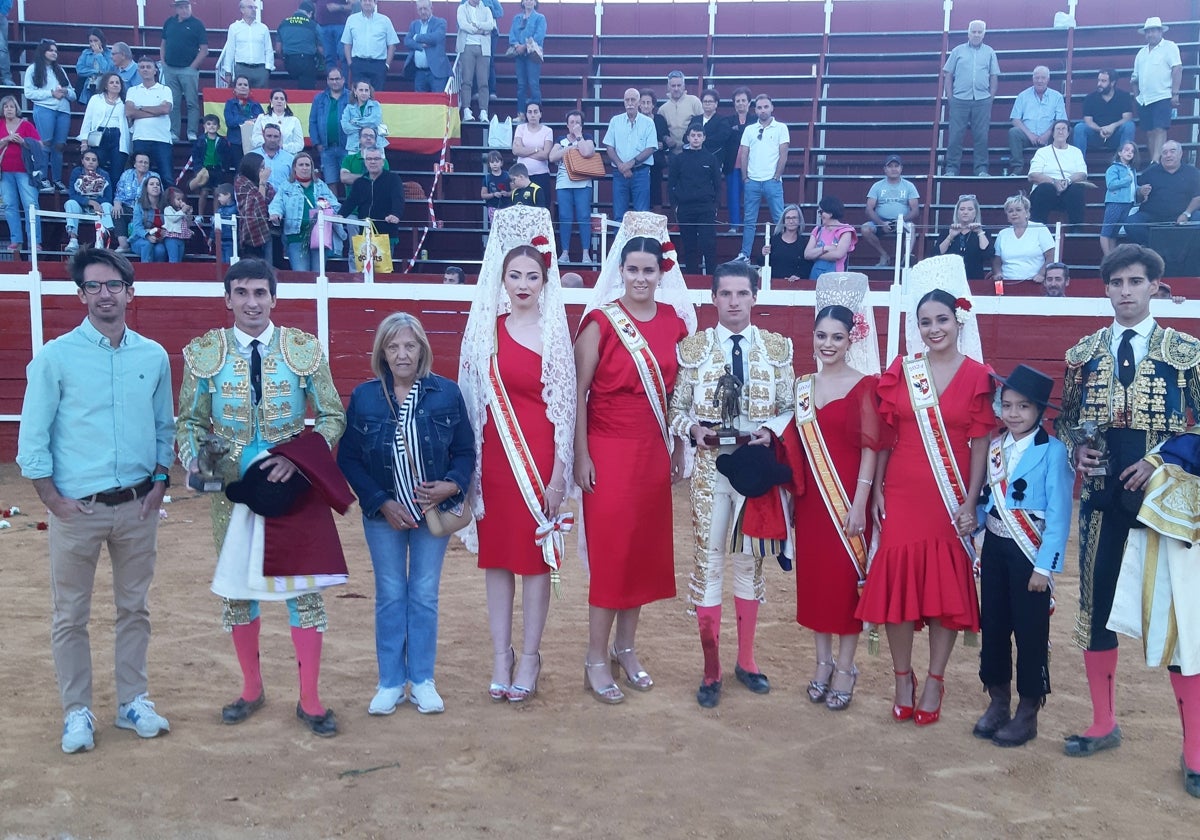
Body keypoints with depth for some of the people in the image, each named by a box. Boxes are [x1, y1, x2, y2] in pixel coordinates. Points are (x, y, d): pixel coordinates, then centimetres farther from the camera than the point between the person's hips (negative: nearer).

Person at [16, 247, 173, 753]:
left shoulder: (154, 356, 3)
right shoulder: (55, 357, -6)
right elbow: (32, 439, -5)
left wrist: (159, 484, 1)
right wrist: (54, 501, -9)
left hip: (137, 506, 3)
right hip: (77, 508, -3)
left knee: (135, 608, 13)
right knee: (71, 616, 6)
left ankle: (133, 703, 26)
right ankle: (77, 713, 20)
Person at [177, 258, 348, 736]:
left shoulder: (304, 349, -2)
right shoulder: (204, 353, 0)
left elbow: (333, 417, 0)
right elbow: (190, 420, 6)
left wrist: (299, 456, -16)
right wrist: (192, 457, -15)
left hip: (294, 486, -1)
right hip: (232, 487, 1)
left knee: (304, 587, 2)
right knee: (236, 588, 12)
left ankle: (309, 699, 15)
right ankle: (251, 689, 31)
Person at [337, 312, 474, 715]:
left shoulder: (446, 393, -6)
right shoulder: (363, 397, -6)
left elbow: (465, 451, -1)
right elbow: (348, 458, -4)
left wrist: (453, 485, -19)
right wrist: (381, 502, -12)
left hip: (433, 511, 0)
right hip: (384, 514, 0)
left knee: (425, 595, 9)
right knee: (390, 596, 9)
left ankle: (422, 681, 22)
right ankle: (390, 682, 22)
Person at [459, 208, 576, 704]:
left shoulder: (557, 332, -2)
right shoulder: (486, 329, 3)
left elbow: (565, 406, -3)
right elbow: (473, 398, 5)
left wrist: (560, 470, -7)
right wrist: (469, 464, 1)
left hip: (542, 455, -2)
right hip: (495, 454, 2)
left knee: (538, 553, 5)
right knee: (497, 554, 9)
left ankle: (529, 655, 19)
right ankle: (501, 654, 21)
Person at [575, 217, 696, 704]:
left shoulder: (674, 322, 5)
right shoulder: (601, 321, -8)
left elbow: (678, 392, 11)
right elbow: (578, 391, -8)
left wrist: (679, 451, 10)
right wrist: (581, 456, -12)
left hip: (654, 452, 5)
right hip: (608, 450, -4)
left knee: (645, 548, 10)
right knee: (609, 551, -1)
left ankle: (625, 647, 26)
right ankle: (596, 659, 11)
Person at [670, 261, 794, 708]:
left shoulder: (778, 347, 3)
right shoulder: (693, 347, 1)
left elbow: (790, 408, 4)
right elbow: (676, 410, 1)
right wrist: (694, 429, -18)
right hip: (710, 466, -1)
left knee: (750, 559, 12)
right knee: (708, 561, 3)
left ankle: (746, 659, 28)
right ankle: (711, 669, 16)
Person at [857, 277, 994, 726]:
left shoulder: (977, 376, -1)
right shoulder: (901, 369, 3)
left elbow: (981, 444, -2)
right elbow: (885, 435, 5)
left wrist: (971, 502, -7)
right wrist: (876, 491, 1)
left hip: (950, 498, -1)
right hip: (901, 494, 1)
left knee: (947, 587, 5)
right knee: (896, 582, 1)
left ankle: (934, 680, 20)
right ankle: (902, 678, 18)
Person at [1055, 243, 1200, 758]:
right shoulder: (1084, 353, 7)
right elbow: (1066, 419, 14)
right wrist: (1077, 450, -5)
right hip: (1102, 497, 3)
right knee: (1096, 605, 8)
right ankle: (1104, 724, 23)